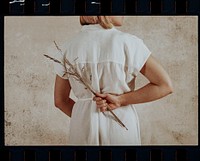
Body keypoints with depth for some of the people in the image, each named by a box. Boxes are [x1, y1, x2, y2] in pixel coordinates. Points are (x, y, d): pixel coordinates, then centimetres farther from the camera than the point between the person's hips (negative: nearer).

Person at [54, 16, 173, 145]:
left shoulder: (70, 46, 1)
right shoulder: (127, 42, -10)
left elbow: (60, 100, 7)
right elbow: (165, 86, -12)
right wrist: (120, 100, -11)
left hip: (83, 130, 3)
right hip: (121, 126, -3)